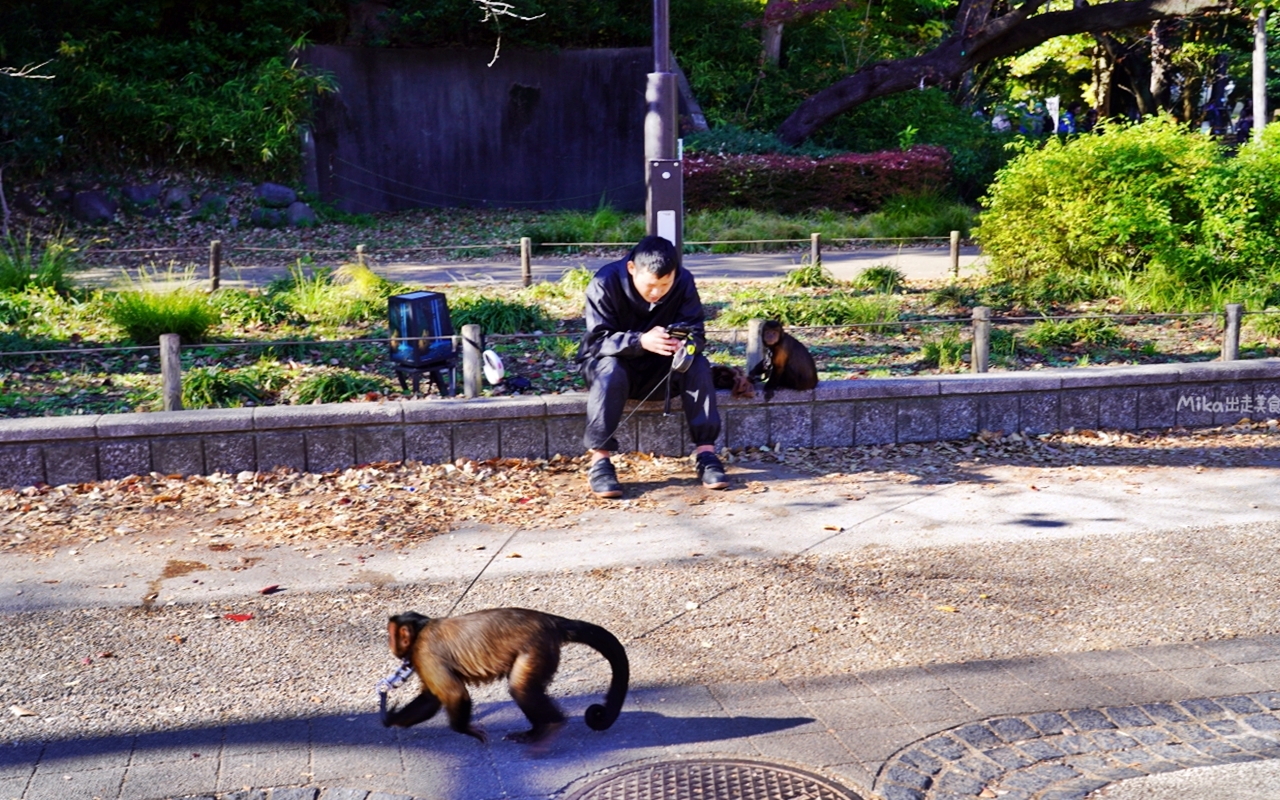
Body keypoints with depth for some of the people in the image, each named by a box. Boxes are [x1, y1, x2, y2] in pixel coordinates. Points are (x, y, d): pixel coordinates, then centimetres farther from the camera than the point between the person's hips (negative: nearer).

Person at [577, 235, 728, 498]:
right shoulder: (605, 284, -22)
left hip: (658, 368, 3)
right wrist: (641, 341, -46)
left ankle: (705, 451, -23)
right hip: (611, 362, -3)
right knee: (610, 371, -36)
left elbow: (696, 331, -14)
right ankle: (599, 460, -33)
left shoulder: (684, 282, -12)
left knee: (698, 366, -24)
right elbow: (598, 340, -27)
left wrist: (686, 343, -40)